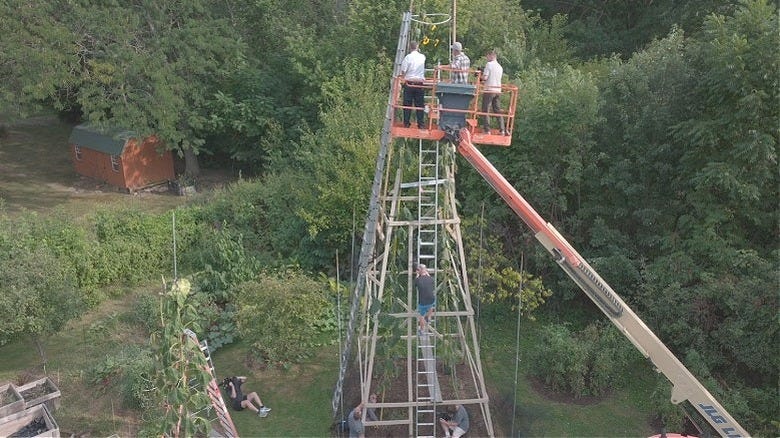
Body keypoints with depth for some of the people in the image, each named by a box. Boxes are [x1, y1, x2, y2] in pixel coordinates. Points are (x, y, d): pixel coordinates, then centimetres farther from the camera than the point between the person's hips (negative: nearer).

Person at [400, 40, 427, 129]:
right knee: (419, 104, 6)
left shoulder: (408, 57, -7)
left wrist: (403, 77, 14)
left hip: (409, 83, -2)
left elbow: (403, 71, -8)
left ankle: (406, 123, 6)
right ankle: (420, 124, 5)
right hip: (419, 83, 2)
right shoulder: (422, 57, 2)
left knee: (407, 104, 5)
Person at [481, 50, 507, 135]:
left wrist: (481, 77, 7)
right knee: (498, 110, 11)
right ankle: (502, 130, 6)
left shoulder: (489, 64, -8)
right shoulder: (500, 67, 15)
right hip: (498, 90, 7)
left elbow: (485, 77, -15)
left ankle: (487, 130, -4)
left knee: (485, 110, 0)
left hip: (489, 90, -7)